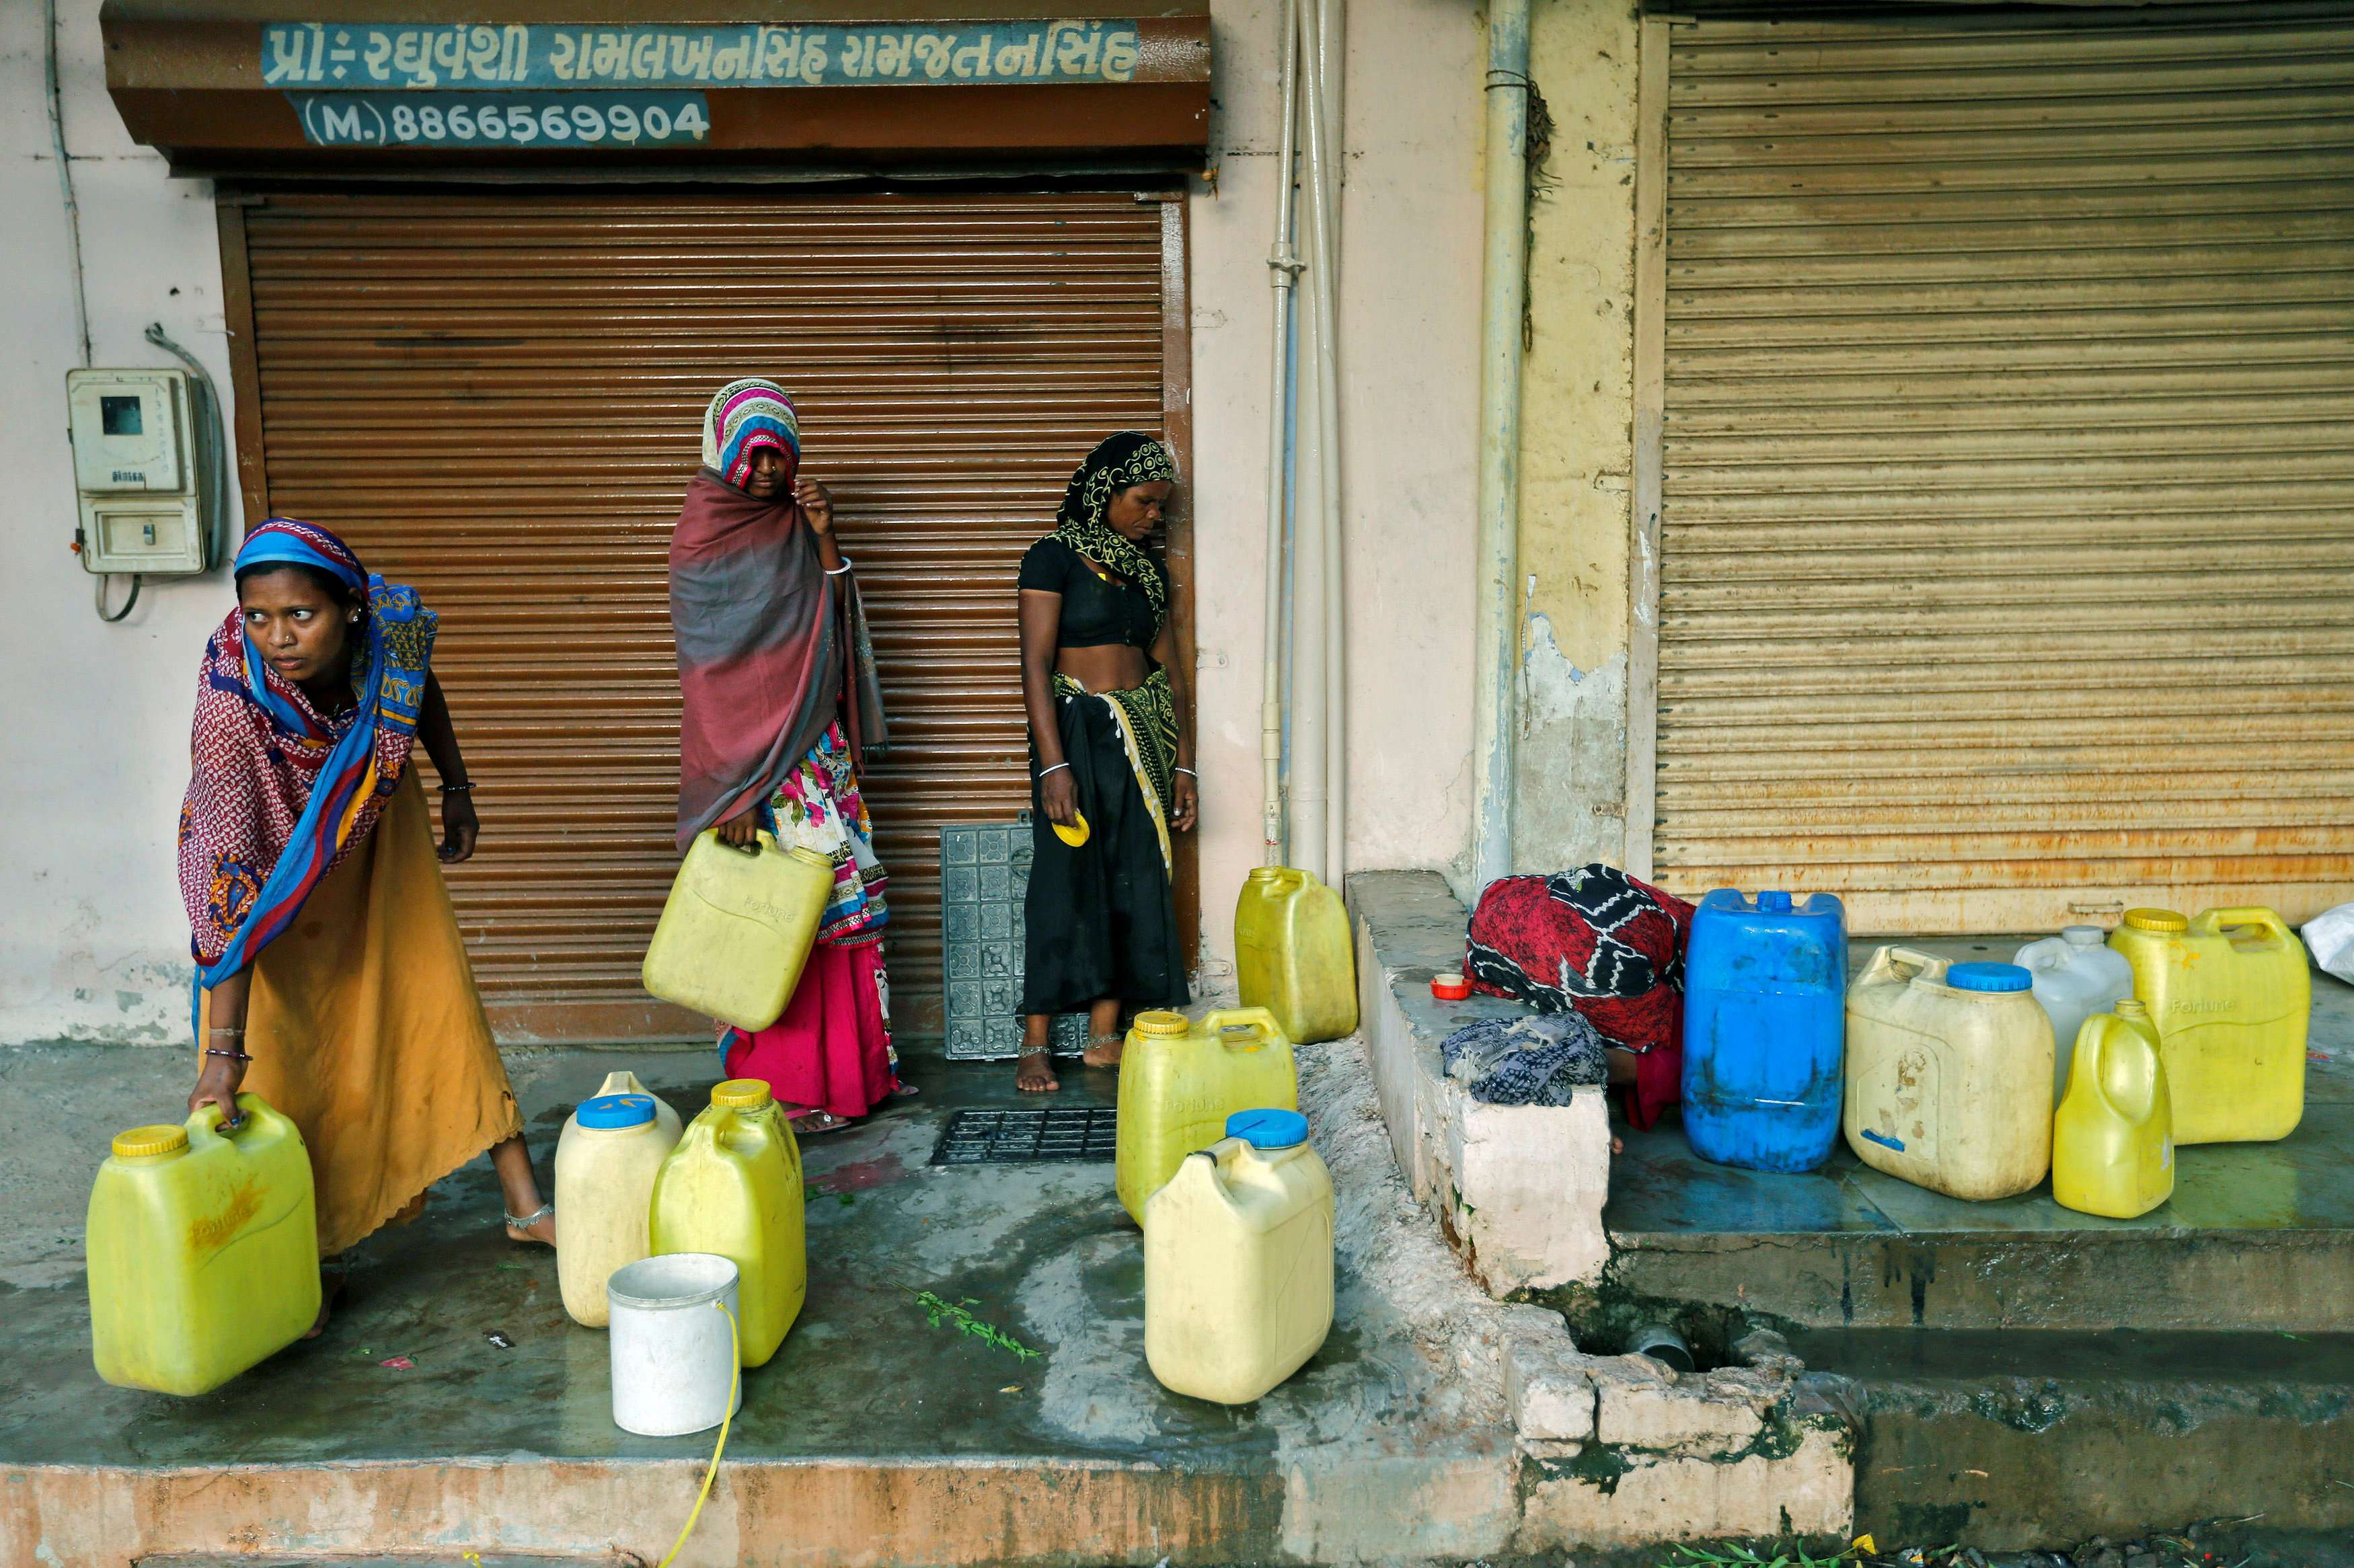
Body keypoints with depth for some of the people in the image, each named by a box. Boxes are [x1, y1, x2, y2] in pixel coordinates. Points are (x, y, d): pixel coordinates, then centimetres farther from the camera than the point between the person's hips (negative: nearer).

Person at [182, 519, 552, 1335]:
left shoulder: (392, 626, -29)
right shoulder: (232, 703, -38)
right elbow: (231, 880, -39)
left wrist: (457, 789, 4)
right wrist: (223, 1050, -40)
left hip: (380, 837, 3)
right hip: (272, 864, -3)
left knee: (441, 1000, 5)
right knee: (284, 1044, -5)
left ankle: (525, 1206, 14)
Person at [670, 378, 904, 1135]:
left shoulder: (794, 524, 12)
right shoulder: (705, 532, -7)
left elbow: (835, 626, 9)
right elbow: (709, 669, -13)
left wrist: (824, 538, -4)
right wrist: (735, 792, -18)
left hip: (820, 746, 7)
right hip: (754, 754, -7)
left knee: (842, 892, 10)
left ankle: (856, 1067, 21)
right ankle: (783, 1090, 6)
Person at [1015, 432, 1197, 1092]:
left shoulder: (1149, 571, 14)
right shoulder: (1055, 556, -5)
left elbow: (1172, 675, 14)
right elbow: (1036, 664, -12)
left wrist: (1183, 765, 7)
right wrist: (1054, 765, -20)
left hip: (1143, 739, 6)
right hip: (1077, 732, -6)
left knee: (1137, 882, 4)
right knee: (1066, 881, -4)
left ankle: (1104, 1035, 14)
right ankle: (1035, 1044, 4)